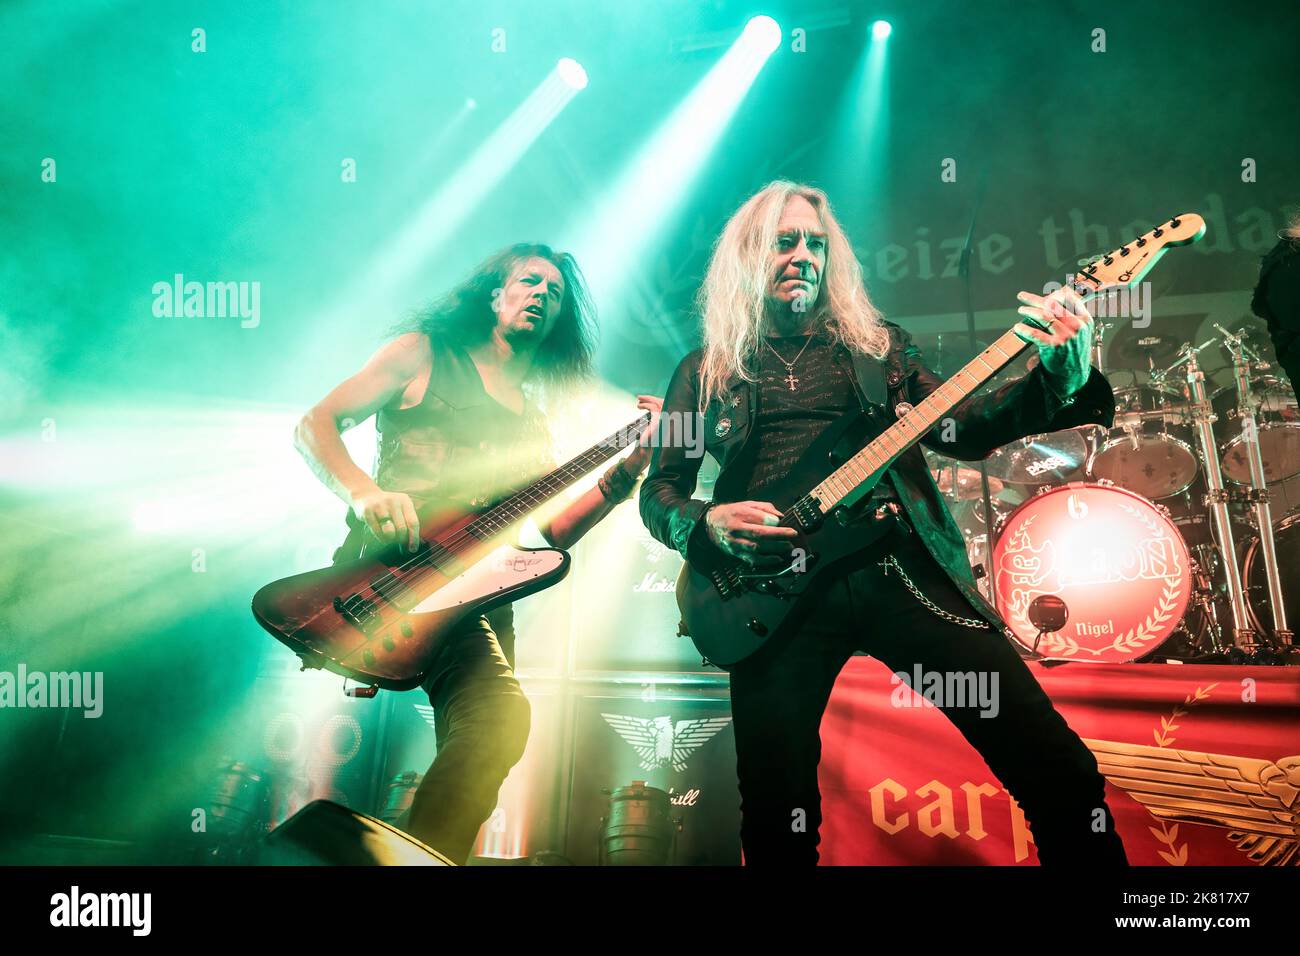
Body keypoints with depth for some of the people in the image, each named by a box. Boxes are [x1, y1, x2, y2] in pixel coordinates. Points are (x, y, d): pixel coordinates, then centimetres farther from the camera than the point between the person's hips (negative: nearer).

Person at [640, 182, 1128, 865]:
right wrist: (707, 524, -9)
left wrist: (1059, 380, -9)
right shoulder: (704, 372, 16)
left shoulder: (878, 344, 20)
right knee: (777, 822, -3)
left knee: (1059, 769, -7)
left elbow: (960, 430, 9)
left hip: (904, 565, 2)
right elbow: (658, 491, 14)